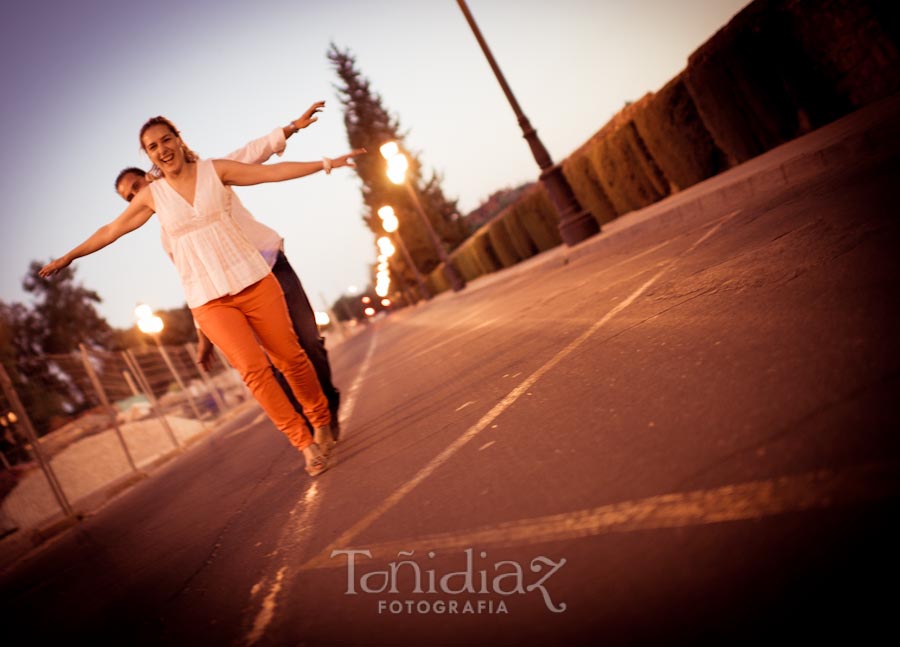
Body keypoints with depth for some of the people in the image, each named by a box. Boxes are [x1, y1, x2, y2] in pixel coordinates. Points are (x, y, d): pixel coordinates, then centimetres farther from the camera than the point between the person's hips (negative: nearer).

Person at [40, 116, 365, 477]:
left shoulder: (215, 170, 4)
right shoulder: (152, 195, 7)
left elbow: (274, 171, 3)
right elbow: (110, 231, 18)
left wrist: (326, 163, -1)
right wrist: (67, 257, 25)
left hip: (252, 280, 0)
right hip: (208, 299, 0)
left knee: (289, 356, 1)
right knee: (253, 368, -15)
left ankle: (322, 421, 24)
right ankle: (305, 444, -4)